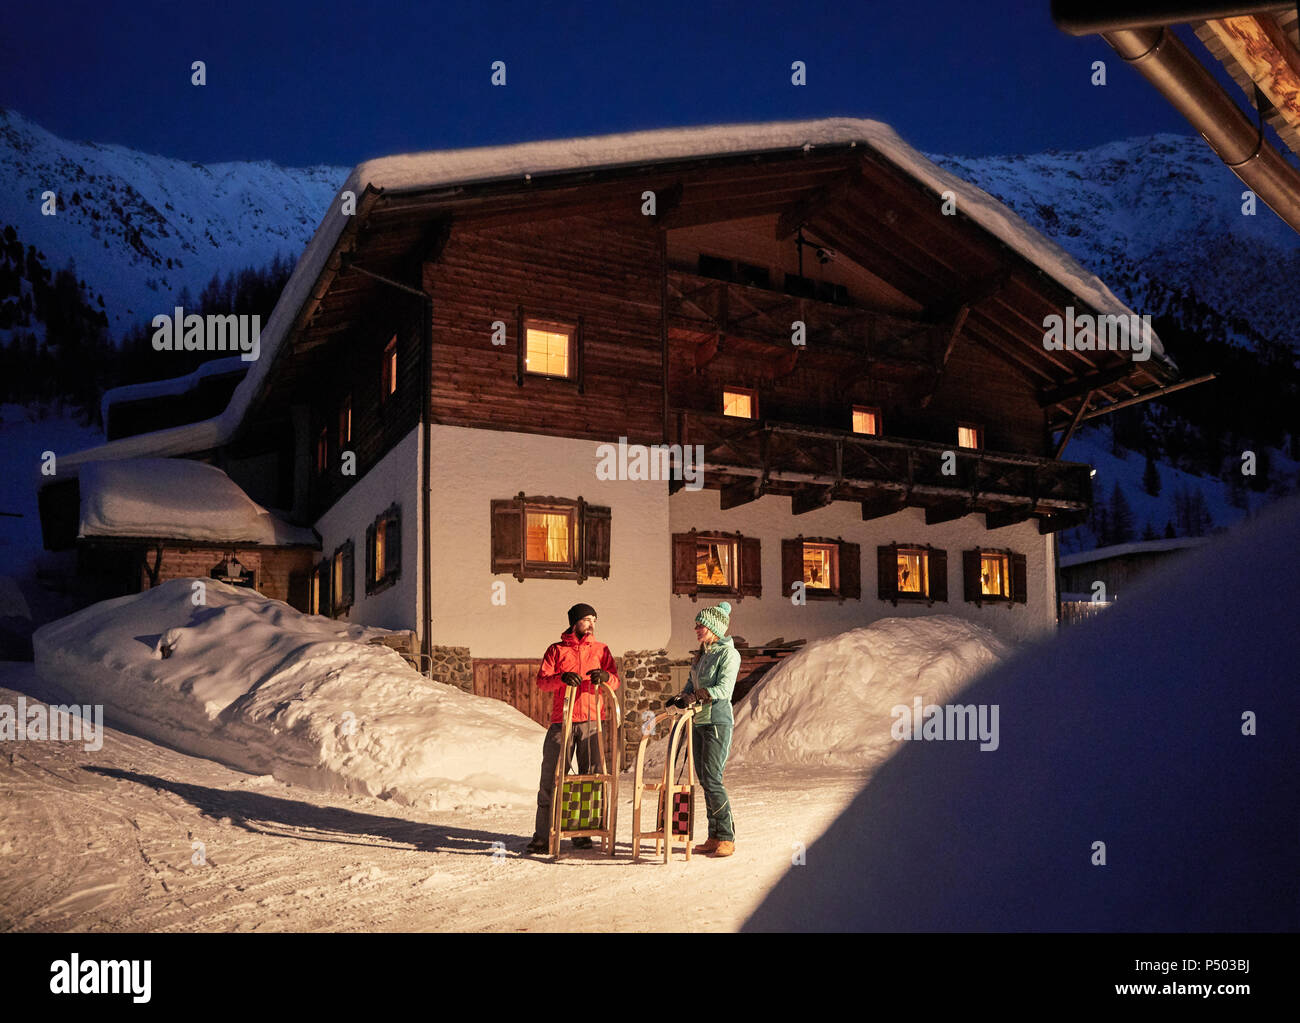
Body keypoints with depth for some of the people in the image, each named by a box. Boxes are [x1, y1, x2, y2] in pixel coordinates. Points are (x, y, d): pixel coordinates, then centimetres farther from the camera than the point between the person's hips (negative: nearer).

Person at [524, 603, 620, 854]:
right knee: (551, 778, -4)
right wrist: (562, 678, -20)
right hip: (562, 721, -2)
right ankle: (542, 835, 1)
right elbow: (541, 681, 0)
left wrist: (605, 676, -17)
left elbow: (615, 682, 6)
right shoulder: (556, 650, 10)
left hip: (592, 721, 2)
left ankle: (582, 833, 13)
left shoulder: (601, 650, 15)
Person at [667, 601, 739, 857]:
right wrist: (681, 698, 2)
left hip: (718, 723, -8)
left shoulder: (728, 654, -9)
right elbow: (692, 684, 20)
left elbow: (724, 689, -20)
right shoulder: (702, 654, 16)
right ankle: (714, 837, 13)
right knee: (705, 781, 7)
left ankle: (727, 838, -4)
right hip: (698, 722, 8)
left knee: (712, 780, -12)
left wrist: (694, 696, -30)